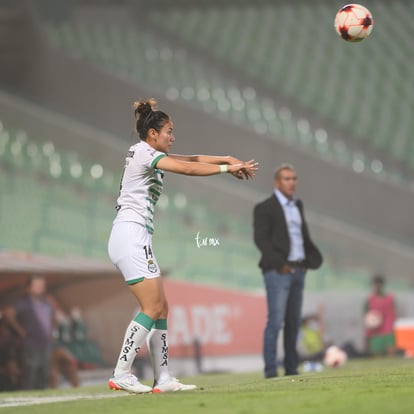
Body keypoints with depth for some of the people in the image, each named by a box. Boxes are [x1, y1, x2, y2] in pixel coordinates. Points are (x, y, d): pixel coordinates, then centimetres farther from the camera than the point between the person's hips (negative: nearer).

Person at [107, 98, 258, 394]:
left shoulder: (149, 154, 19)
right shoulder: (143, 152, -9)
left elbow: (192, 159, 19)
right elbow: (187, 168, -18)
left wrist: (227, 159, 6)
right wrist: (227, 168, -11)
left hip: (135, 239, 10)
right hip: (131, 235, -10)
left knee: (161, 308, 7)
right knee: (152, 308, -12)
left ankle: (163, 378, 5)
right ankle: (121, 375, -12)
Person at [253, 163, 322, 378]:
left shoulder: (297, 205, 17)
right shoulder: (264, 208, -4)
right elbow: (260, 239, -13)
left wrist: (313, 256, 11)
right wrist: (278, 263, -22)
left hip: (297, 270, 7)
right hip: (277, 271, -7)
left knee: (293, 321, 6)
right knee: (275, 320, -12)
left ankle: (291, 368, 9)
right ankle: (270, 370, -12)